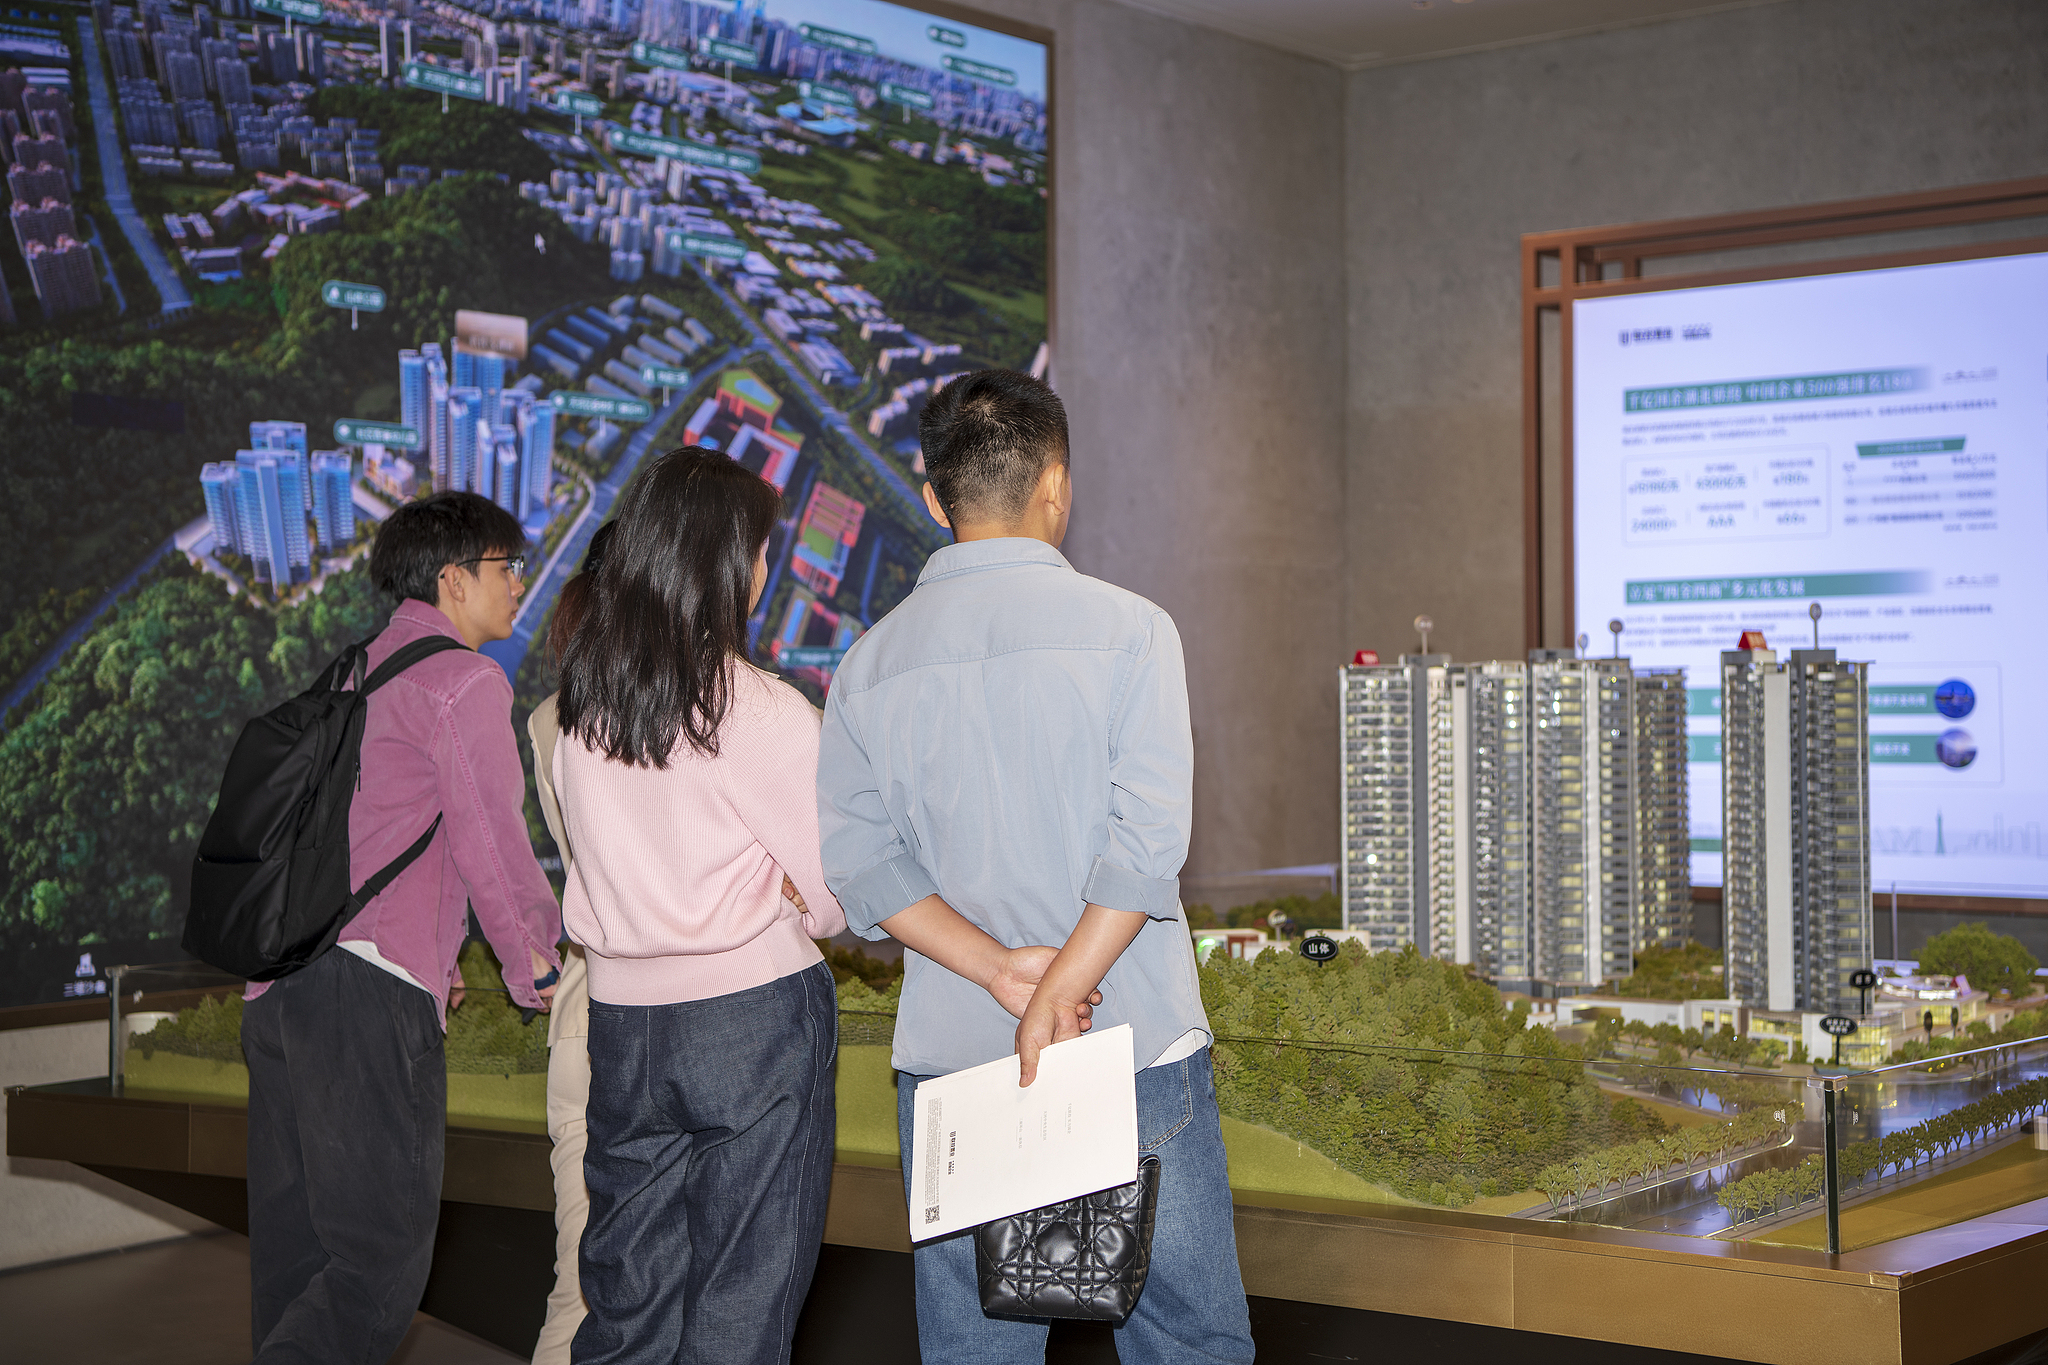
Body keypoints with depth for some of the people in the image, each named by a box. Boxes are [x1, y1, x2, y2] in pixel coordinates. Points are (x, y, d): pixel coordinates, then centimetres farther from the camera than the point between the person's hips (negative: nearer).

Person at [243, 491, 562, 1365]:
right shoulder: (462, 680, -2)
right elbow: (490, 841, -4)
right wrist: (532, 968, 11)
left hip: (277, 987, 9)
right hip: (369, 994, -9)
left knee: (295, 1257, 10)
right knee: (384, 1256, -9)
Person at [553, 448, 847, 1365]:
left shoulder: (580, 704, 3)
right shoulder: (762, 713, -13)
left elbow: (598, 859, 10)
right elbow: (841, 886, -8)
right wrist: (813, 917, 14)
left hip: (620, 1015, 5)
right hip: (755, 1012, -5)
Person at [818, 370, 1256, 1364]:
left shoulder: (872, 661, 6)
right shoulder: (1127, 628, -4)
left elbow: (855, 855, -3)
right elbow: (1149, 834, -14)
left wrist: (998, 969, -10)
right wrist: (1060, 996, -15)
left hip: (949, 1056, 3)